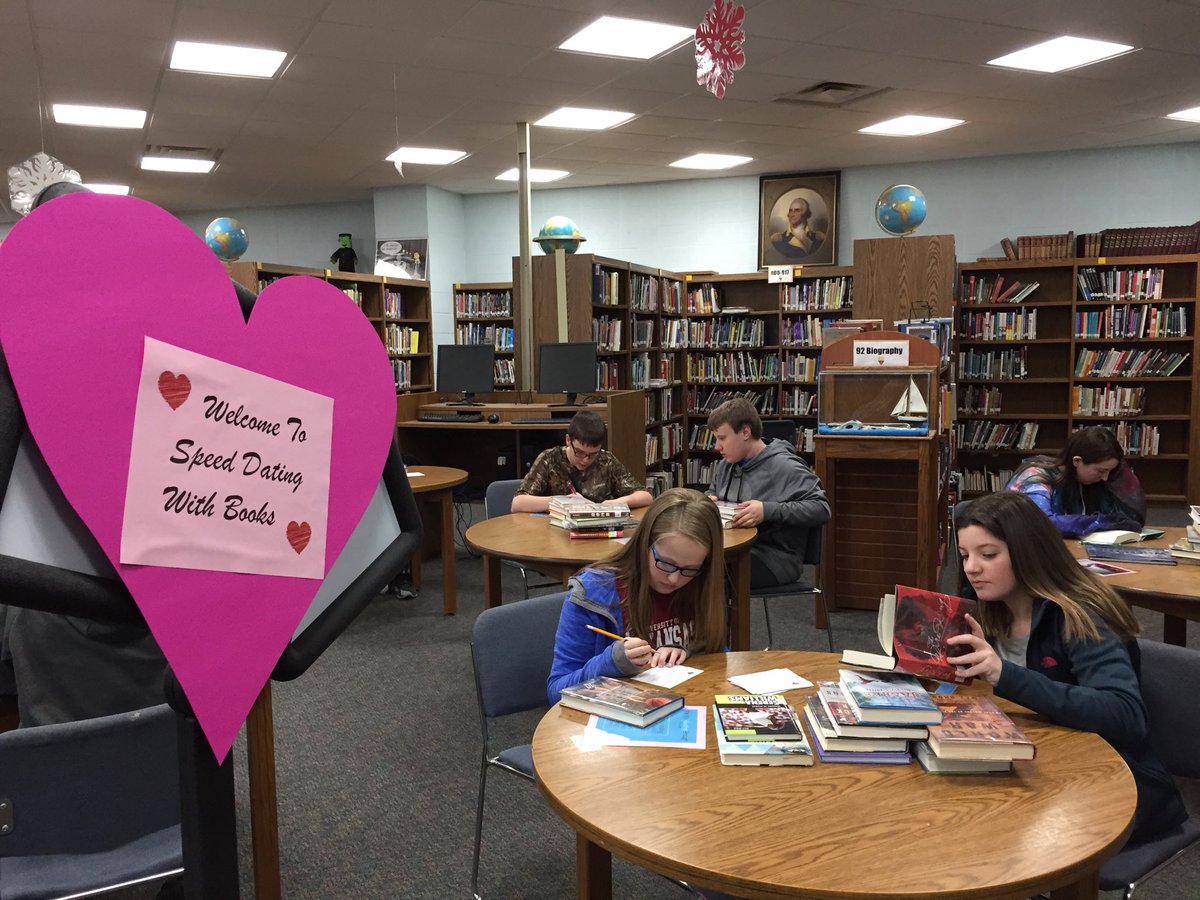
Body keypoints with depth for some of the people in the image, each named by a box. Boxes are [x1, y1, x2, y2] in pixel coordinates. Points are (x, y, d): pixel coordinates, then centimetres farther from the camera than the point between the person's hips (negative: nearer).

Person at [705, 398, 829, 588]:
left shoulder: (784, 467, -9)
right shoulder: (724, 465, 16)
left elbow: (821, 509, -16)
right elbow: (713, 492, 37)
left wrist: (768, 511, -26)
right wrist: (708, 500, 11)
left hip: (775, 558, -7)